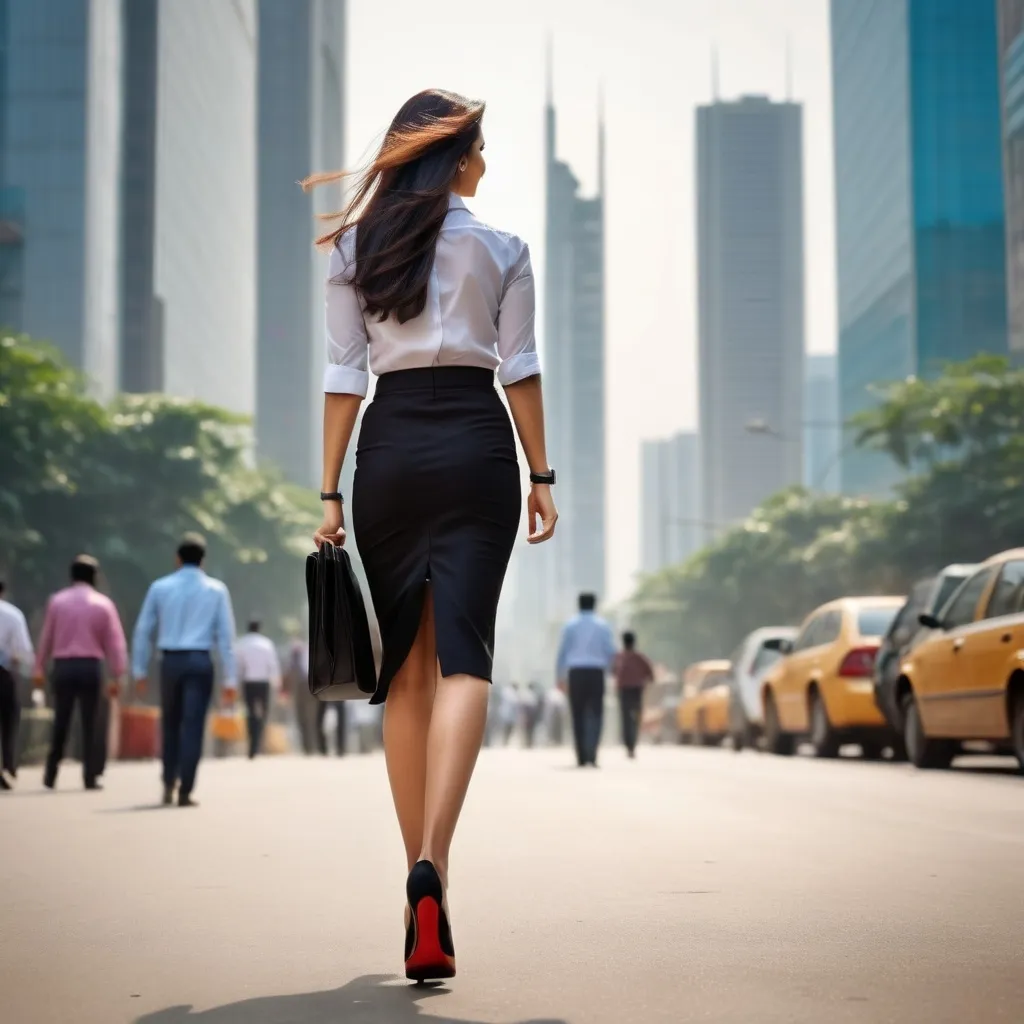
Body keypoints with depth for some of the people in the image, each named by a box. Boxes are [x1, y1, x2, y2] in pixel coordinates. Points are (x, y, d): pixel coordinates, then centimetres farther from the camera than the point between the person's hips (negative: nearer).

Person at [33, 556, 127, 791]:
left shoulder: (57, 601, 3)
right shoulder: (103, 603, 1)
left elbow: (47, 637, 6)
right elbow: (115, 641, 0)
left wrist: (40, 667, 15)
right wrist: (117, 676, 3)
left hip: (63, 666, 2)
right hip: (90, 666, -2)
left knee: (61, 722, 9)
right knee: (89, 724, 2)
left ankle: (51, 775, 10)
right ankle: (90, 778, 0)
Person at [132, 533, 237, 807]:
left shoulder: (160, 587, 7)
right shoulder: (216, 590, 4)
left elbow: (143, 630, 6)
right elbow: (225, 635, 0)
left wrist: (140, 670, 13)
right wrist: (230, 679, 2)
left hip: (170, 661, 2)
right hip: (200, 662, -2)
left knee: (171, 725, 17)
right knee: (193, 727, -2)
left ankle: (169, 783, 13)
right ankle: (185, 792, -5)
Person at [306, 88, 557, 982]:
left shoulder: (355, 248, 8)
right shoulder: (501, 248, 3)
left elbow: (344, 376, 4)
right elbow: (519, 369, 2)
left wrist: (331, 492, 6)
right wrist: (541, 476, 8)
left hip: (389, 449, 2)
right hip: (475, 443, -2)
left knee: (404, 666, 10)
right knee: (462, 657, -9)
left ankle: (421, 872, 12)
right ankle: (431, 862, -27)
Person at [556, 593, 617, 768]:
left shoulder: (571, 624, 4)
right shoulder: (603, 625, 4)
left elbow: (563, 651, 2)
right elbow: (610, 651, -1)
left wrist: (561, 676, 8)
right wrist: (605, 668, 17)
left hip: (575, 673, 1)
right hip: (596, 672, -1)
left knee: (578, 716, 6)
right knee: (595, 715, 0)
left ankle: (581, 757, 6)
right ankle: (591, 752, -20)